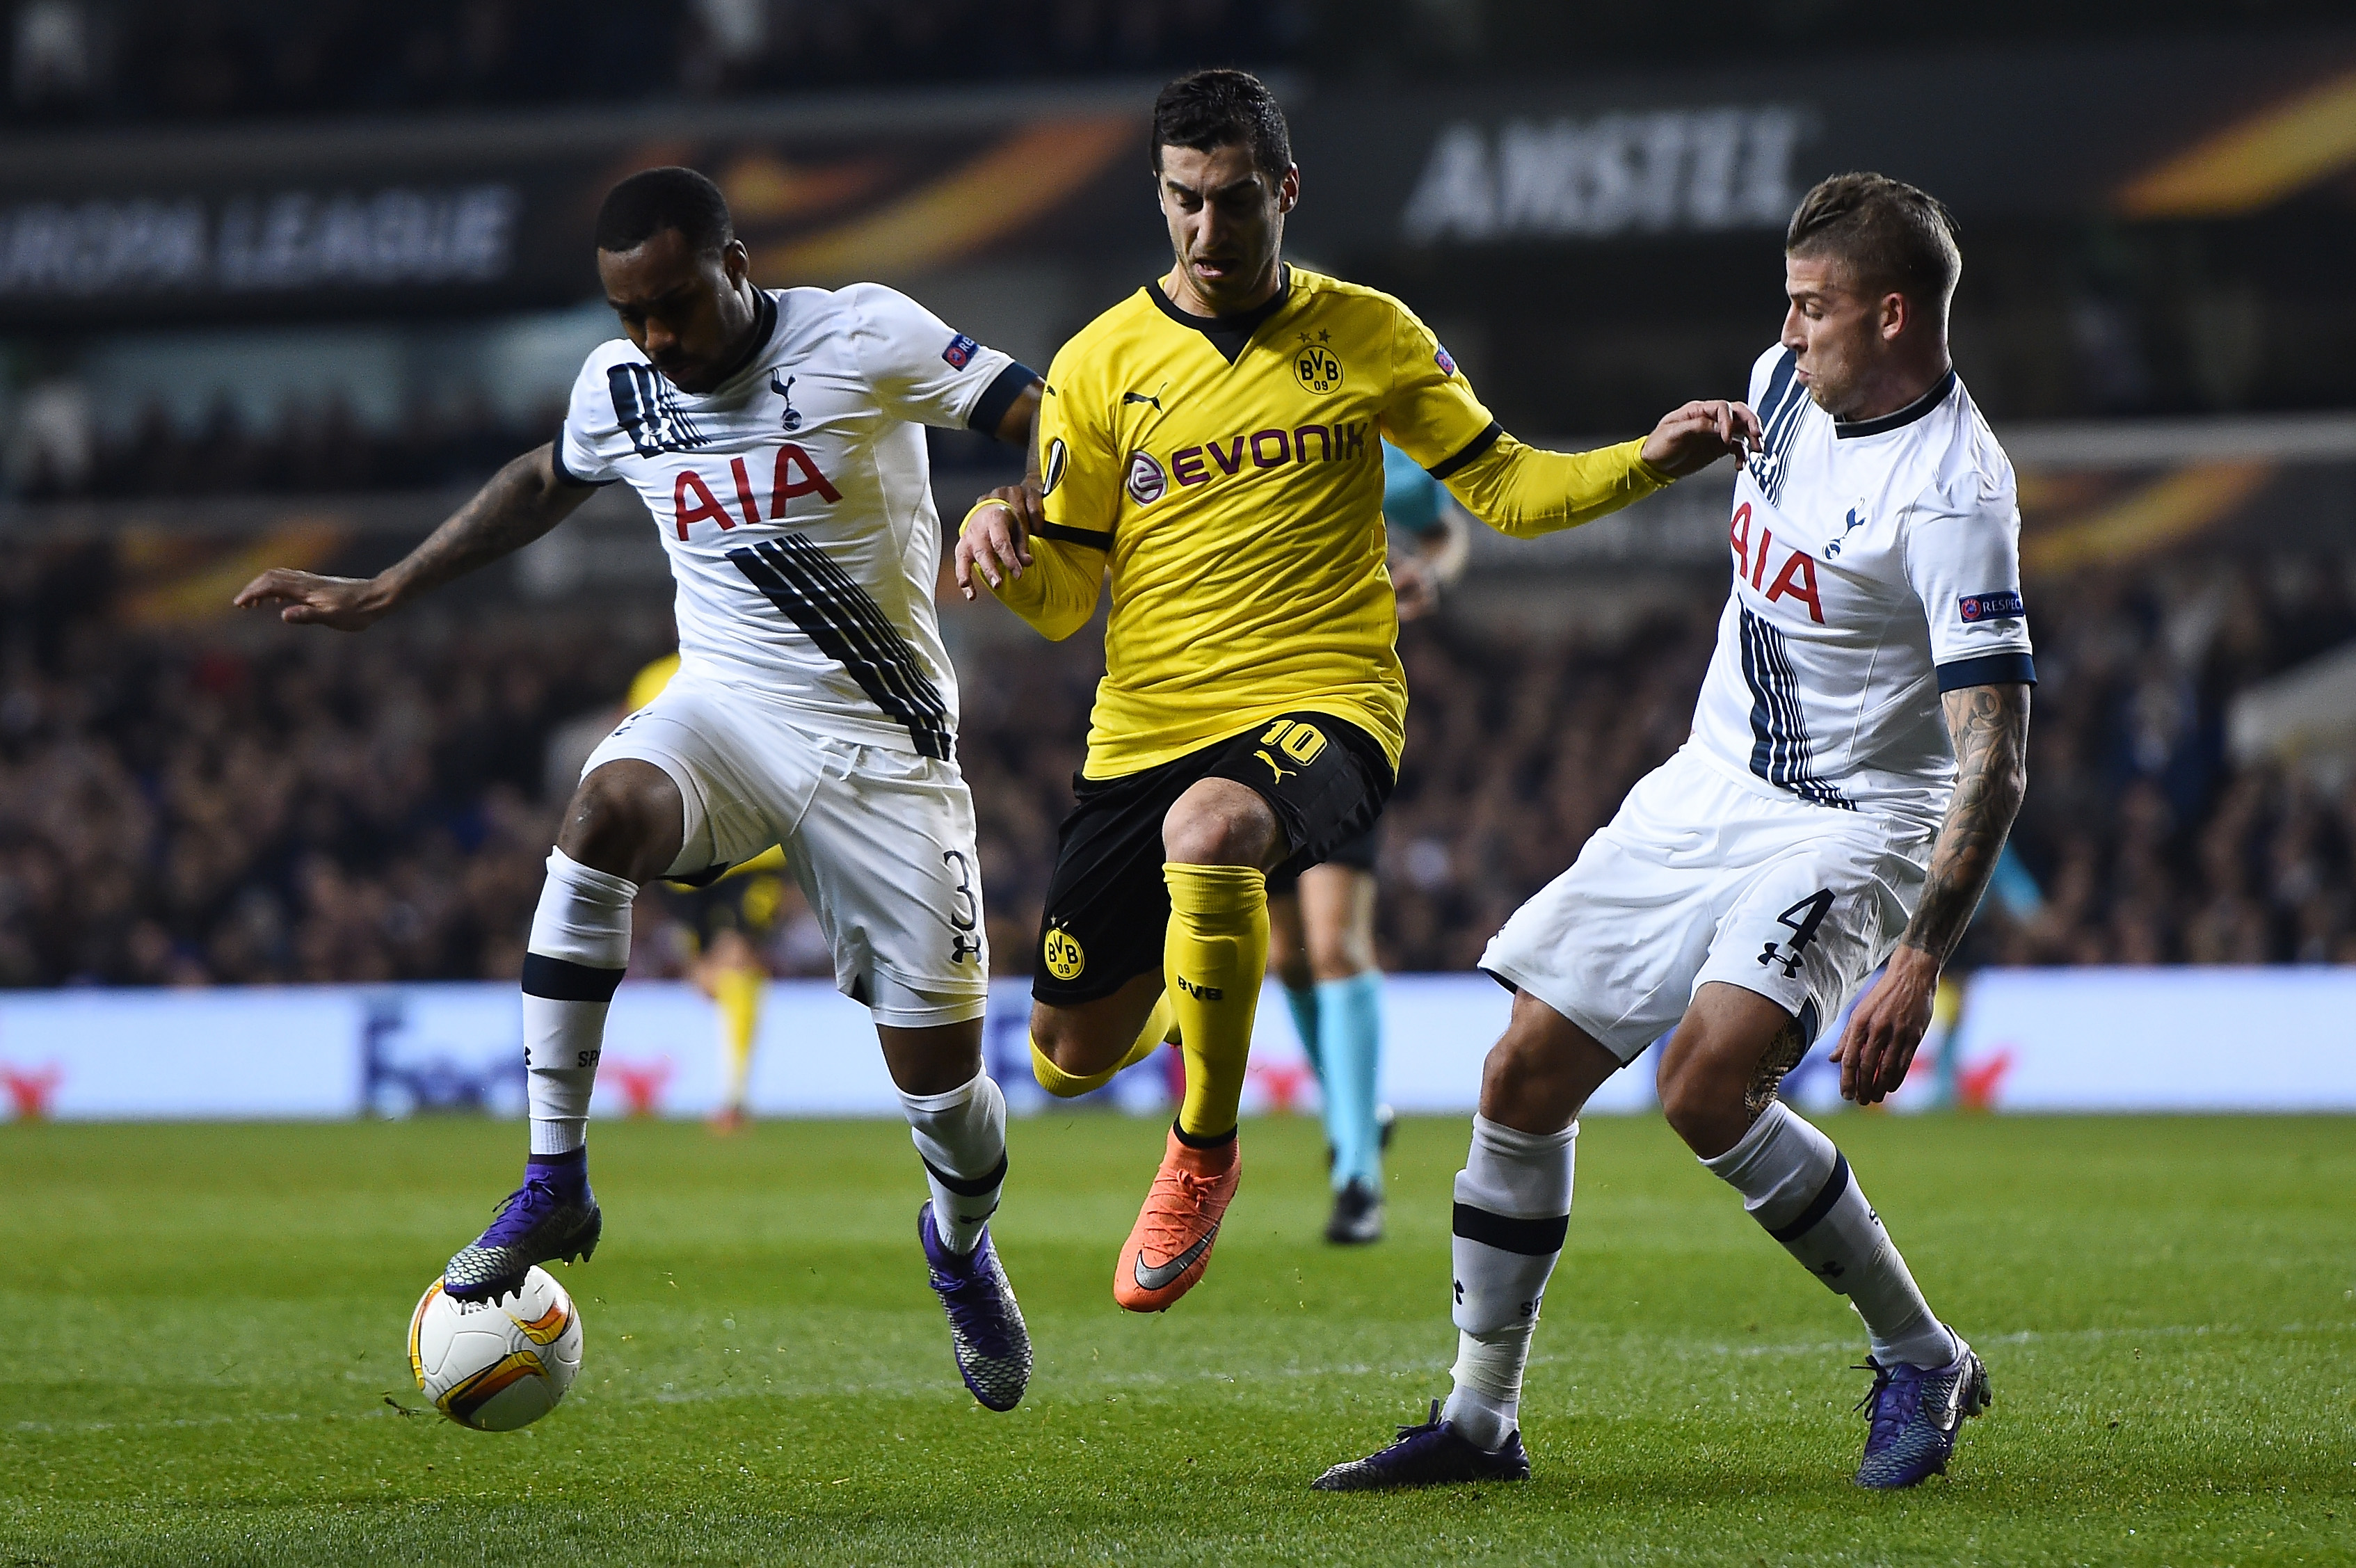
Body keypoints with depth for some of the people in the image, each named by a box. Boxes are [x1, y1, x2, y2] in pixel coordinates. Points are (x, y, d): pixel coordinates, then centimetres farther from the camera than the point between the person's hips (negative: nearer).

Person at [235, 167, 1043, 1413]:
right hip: (720, 709, 2)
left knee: (939, 1077, -2)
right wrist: (382, 593, 25)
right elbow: (543, 482, 23)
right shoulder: (617, 387, 2)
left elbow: (1051, 420, -14)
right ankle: (554, 1183, -28)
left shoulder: (864, 339, -12)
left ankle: (961, 1245, 37)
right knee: (605, 808, -34)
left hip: (881, 743, -2)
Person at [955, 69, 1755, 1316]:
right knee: (1070, 1060, 7)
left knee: (1208, 833, -39)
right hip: (1143, 732, 3)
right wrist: (1005, 547, -18)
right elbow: (1063, 598, 5)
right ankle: (1168, 990, 48)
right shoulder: (1100, 365, 4)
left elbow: (1502, 487, 9)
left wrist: (1644, 464, -7)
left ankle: (1204, 1154, -18)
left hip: (1323, 706, -3)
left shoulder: (1367, 335, 4)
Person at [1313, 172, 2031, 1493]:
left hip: (1853, 825, -8)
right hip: (1709, 785, 8)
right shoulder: (1786, 380, -1)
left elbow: (1994, 763, -28)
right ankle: (1480, 1419, 14)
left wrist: (1921, 964, -34)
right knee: (1525, 1078, 2)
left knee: (1708, 1086, -28)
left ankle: (1923, 1359, -8)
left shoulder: (1953, 497, -24)